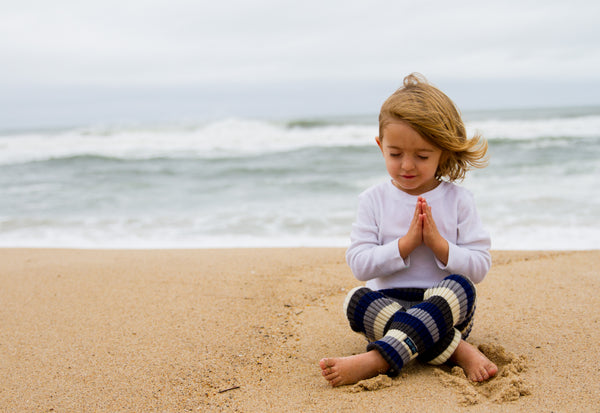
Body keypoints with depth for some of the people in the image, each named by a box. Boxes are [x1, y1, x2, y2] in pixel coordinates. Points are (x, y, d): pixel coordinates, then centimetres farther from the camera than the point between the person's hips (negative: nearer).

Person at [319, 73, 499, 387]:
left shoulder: (458, 200, 3)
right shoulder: (373, 200, 4)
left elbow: (479, 267, -1)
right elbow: (359, 265, -5)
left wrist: (437, 242, -15)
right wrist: (406, 243, -16)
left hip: (444, 305, 0)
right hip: (387, 303, 1)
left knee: (460, 287, -33)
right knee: (356, 300, -30)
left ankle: (376, 361, -44)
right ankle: (457, 351, -32)